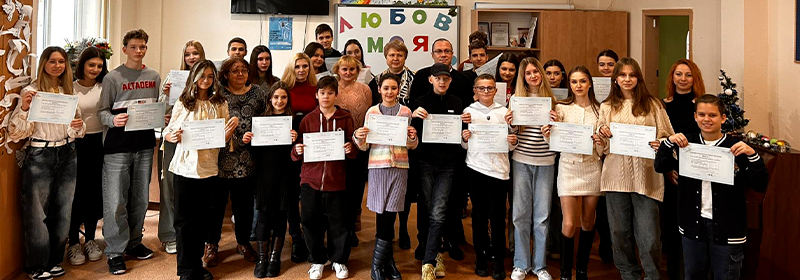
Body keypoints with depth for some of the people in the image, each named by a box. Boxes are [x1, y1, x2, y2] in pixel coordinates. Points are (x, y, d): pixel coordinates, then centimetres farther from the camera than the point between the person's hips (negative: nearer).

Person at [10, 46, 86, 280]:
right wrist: (24, 108, -26)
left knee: (62, 210, 10)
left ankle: (54, 260, 24)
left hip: (67, 155, 5)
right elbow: (17, 132, -10)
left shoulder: (68, 91, 10)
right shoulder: (31, 91, -5)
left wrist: (80, 126, -7)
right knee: (37, 212, 1)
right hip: (40, 156, -5)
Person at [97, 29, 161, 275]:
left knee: (140, 198, 13)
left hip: (145, 145, 4)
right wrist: (113, 120, -26)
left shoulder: (154, 77, 10)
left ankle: (134, 243, 28)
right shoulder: (113, 78, -3)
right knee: (115, 201, -3)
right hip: (118, 146, -4)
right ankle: (115, 252, 8)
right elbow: (102, 111, -6)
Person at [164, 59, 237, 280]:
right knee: (184, 220, 4)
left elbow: (224, 138, 7)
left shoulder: (220, 104, 7)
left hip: (209, 168, 2)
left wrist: (231, 127, -13)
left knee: (201, 219, 10)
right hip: (185, 168, -2)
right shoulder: (183, 103, 1)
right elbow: (168, 132, 3)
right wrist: (174, 137, -19)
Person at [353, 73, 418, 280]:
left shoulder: (406, 112, 7)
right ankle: (388, 261, 18)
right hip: (378, 166, 0)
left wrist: (413, 137, -12)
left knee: (388, 215, -3)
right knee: (384, 216, 1)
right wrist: (359, 138, -15)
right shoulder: (372, 112, 6)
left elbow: (411, 146, 9)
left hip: (399, 167, 0)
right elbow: (364, 146, 6)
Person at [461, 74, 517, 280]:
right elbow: (464, 145, 8)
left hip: (499, 168, 0)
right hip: (476, 168, 0)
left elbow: (510, 146, 10)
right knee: (479, 215, 7)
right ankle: (481, 257, 20)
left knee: (498, 217, 1)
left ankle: (498, 260, 14)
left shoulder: (504, 112, 8)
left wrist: (513, 142, -12)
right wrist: (464, 138, -13)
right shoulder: (469, 111, 6)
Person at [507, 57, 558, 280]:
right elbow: (513, 131, 8)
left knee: (542, 215, 6)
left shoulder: (551, 100, 4)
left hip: (545, 162, 0)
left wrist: (555, 123, -13)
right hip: (521, 161, 0)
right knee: (521, 214, 5)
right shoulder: (516, 98, 3)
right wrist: (509, 122, -13)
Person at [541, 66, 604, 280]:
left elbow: (602, 149, 7)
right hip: (569, 167, -2)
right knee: (569, 224, -6)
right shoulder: (562, 108, 0)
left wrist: (601, 143, -15)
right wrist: (547, 136, -23)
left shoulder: (598, 109, 4)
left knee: (587, 221, 11)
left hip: (592, 168, 2)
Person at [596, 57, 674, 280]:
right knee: (619, 232, 9)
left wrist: (661, 145, -15)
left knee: (649, 236, -2)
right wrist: (602, 134, -6)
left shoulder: (652, 105, 5)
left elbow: (667, 137, 6)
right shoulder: (607, 107, 11)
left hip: (645, 176, -2)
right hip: (616, 175, 2)